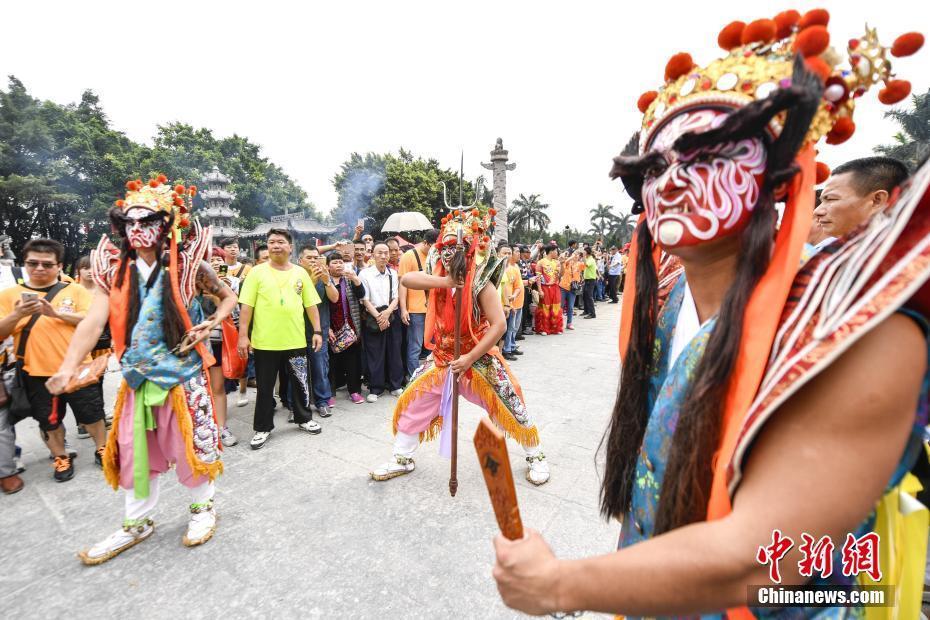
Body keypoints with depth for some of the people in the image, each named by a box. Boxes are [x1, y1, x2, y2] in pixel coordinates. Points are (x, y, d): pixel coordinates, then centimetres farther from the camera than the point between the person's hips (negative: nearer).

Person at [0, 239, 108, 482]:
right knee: (49, 420, 14)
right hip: (37, 372, 2)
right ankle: (61, 458, 31)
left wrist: (57, 313, -22)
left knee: (91, 413, 10)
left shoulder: (75, 290, 1)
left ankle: (101, 450, 28)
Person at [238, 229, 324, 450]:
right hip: (264, 342, -2)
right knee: (265, 387, 10)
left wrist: (317, 331, 2)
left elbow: (311, 305, 6)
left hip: (295, 340, 2)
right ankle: (263, 427, 27)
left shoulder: (300, 273, 5)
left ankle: (304, 418, 33)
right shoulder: (257, 272, -2)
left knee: (300, 383, 14)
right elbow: (246, 306, -4)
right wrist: (243, 335, -9)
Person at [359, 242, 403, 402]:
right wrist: (378, 317, -12)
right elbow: (365, 300, -6)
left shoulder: (393, 273, 6)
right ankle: (375, 389, 15)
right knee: (374, 354, 3)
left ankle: (395, 385, 22)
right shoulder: (365, 274, -4)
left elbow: (396, 297, 4)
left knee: (394, 352, 8)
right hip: (373, 319, -3)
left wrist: (387, 313, -12)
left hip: (392, 316, 3)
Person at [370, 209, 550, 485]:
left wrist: (470, 358, -25)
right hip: (443, 357, 5)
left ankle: (536, 456, 29)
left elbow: (499, 325, -23)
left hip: (478, 358, -4)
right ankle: (402, 459, 29)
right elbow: (406, 279, -18)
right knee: (411, 403, 7)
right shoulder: (439, 276, -2)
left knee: (511, 409, 3)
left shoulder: (480, 283, -18)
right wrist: (445, 281, -29)